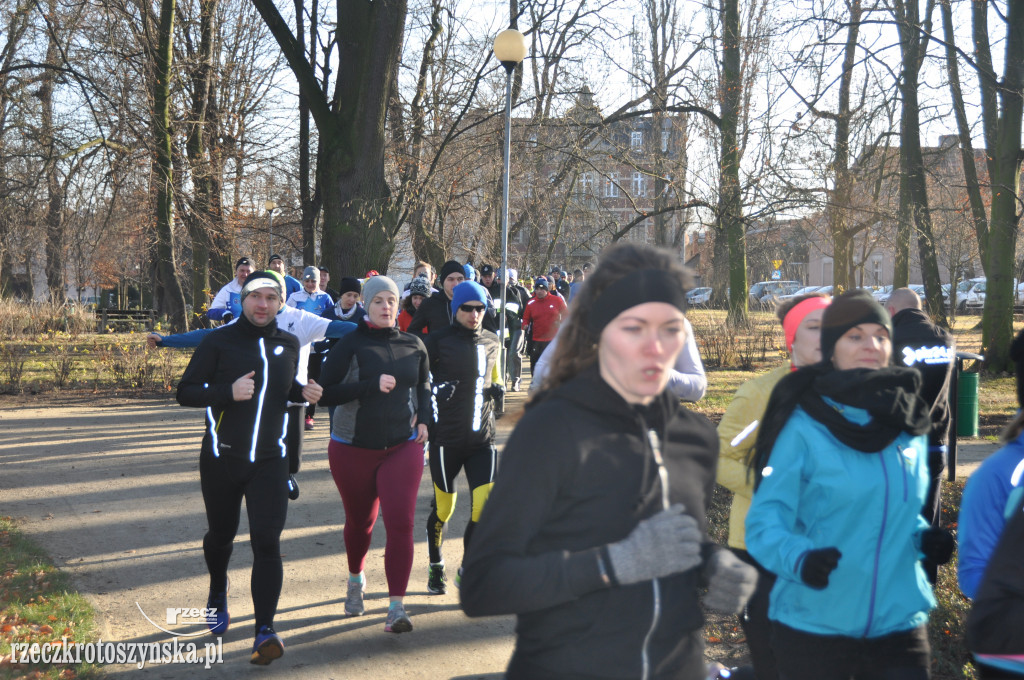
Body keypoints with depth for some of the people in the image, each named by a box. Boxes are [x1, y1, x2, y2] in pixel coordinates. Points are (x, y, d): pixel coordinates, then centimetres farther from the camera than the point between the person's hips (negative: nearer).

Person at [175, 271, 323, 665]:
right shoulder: (219, 341, -7)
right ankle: (218, 595, 47)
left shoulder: (289, 345, 5)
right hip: (222, 458, -1)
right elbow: (185, 392, -8)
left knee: (267, 541, -12)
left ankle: (265, 630, -13)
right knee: (221, 534, 17)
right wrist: (229, 392, -25)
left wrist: (304, 393, -1)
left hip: (269, 460, 1)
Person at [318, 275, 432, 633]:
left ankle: (396, 606, -9)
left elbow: (423, 386, 20)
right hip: (353, 448, -1)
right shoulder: (350, 344, -8)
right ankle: (356, 578, 45)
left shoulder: (413, 345, 4)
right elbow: (326, 392, -15)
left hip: (403, 446, 1)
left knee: (401, 523, -12)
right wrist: (372, 385, -23)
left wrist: (423, 419, 4)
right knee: (359, 522, 15)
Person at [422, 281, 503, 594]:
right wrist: (435, 390, -22)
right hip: (446, 438, -4)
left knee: (486, 505, -7)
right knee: (443, 508, 7)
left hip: (482, 437, 4)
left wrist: (496, 391, 2)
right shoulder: (438, 341, -7)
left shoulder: (491, 342, 9)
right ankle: (436, 566, 32)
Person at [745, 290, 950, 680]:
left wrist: (923, 537, -2)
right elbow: (766, 520, -13)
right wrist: (800, 557, -32)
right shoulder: (803, 426, -10)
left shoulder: (909, 425, 7)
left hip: (899, 623, 4)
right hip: (813, 629, -4)